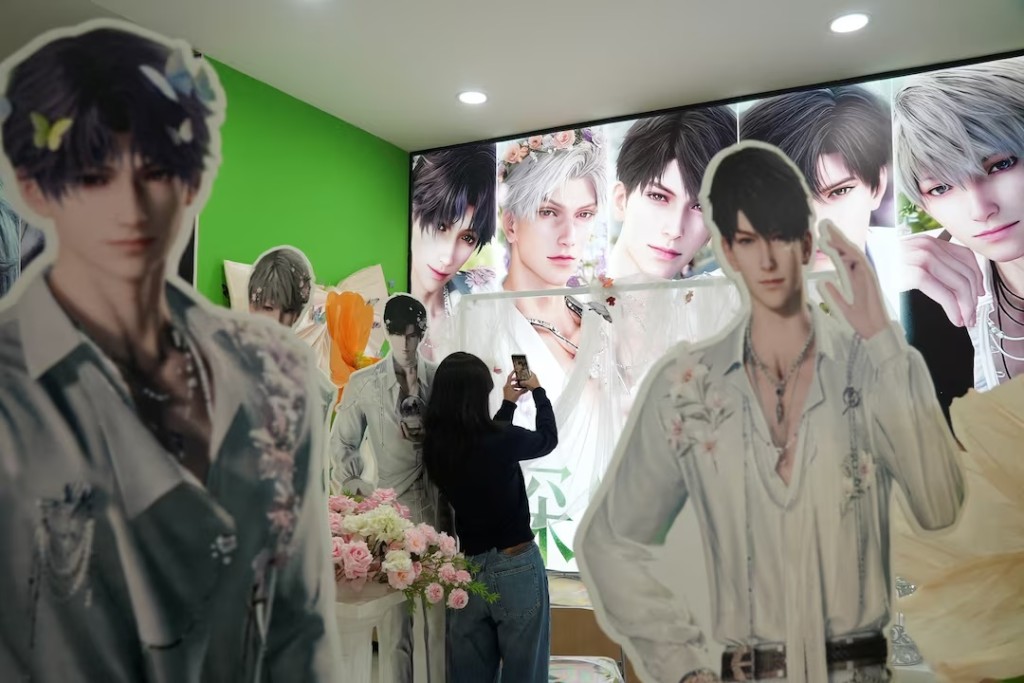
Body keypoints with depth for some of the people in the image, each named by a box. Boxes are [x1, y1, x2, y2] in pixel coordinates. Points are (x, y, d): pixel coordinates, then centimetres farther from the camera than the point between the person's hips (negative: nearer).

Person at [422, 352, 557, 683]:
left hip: (466, 567, 5)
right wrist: (538, 391, 18)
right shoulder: (502, 440, -20)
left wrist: (508, 403, 24)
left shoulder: (434, 448, -5)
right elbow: (548, 438, 2)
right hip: (516, 567, -5)